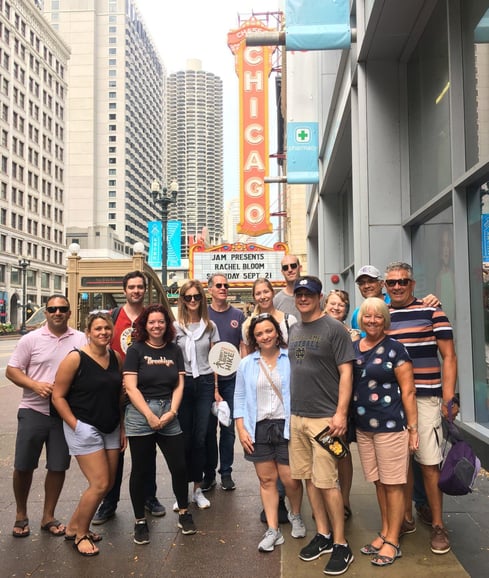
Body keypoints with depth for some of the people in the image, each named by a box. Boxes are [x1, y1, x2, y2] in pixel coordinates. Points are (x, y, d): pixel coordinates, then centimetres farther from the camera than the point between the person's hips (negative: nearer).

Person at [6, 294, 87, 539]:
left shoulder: (81, 340, 1)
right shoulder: (31, 339, -1)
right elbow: (11, 371, -1)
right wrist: (36, 385, -16)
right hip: (33, 411, -1)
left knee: (58, 467, 8)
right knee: (23, 466, 7)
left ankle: (48, 516, 26)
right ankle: (21, 514, 30)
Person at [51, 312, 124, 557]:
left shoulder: (116, 357, 4)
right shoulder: (75, 358, -13)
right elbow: (58, 396, -10)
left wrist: (122, 427, 10)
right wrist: (75, 426, -14)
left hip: (111, 429, 7)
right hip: (84, 427, -6)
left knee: (108, 483, 10)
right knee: (99, 484, -8)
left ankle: (74, 526, 31)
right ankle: (79, 534, 16)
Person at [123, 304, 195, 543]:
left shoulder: (174, 350, 8)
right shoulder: (136, 350, -3)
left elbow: (179, 385, 6)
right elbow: (131, 387, -8)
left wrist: (172, 412, -8)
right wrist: (151, 416, -13)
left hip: (169, 415, 3)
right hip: (140, 415, -3)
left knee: (179, 467, 5)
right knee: (141, 471, 6)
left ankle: (184, 513, 27)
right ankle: (140, 521, 22)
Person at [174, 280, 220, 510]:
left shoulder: (210, 326, 5)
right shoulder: (175, 327, 0)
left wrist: (216, 389, 5)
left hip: (205, 383, 1)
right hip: (183, 383, -1)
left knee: (200, 438, 6)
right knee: (184, 439, 3)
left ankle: (198, 489, 18)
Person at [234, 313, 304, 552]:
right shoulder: (247, 364, 7)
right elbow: (240, 398, 8)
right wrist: (241, 430, 1)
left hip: (286, 426, -2)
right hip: (259, 428, 3)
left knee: (290, 479, 0)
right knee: (267, 479, 8)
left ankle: (295, 515, 31)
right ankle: (273, 530, 21)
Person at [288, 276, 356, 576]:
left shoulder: (333, 328, -7)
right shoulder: (293, 330, 12)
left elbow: (346, 372, -11)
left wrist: (341, 412, -18)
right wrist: (288, 407, 15)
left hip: (324, 417, -6)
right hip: (297, 416, 6)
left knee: (327, 482, -3)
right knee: (309, 478, 12)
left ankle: (341, 545, 12)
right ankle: (323, 535, 27)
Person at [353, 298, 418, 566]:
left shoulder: (395, 349, -8)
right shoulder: (353, 348, 7)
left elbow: (408, 391, -8)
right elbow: (347, 384, 14)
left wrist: (412, 427, -9)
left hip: (391, 426, -5)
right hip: (363, 427, 5)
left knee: (393, 484, 5)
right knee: (378, 482, 16)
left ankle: (392, 542, 18)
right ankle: (384, 532, 32)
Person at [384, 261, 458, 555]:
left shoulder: (432, 312, -2)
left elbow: (448, 357, -2)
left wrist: (449, 398, -9)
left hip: (425, 397, -3)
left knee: (429, 463, 0)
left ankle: (438, 525, 17)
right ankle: (407, 518, 27)